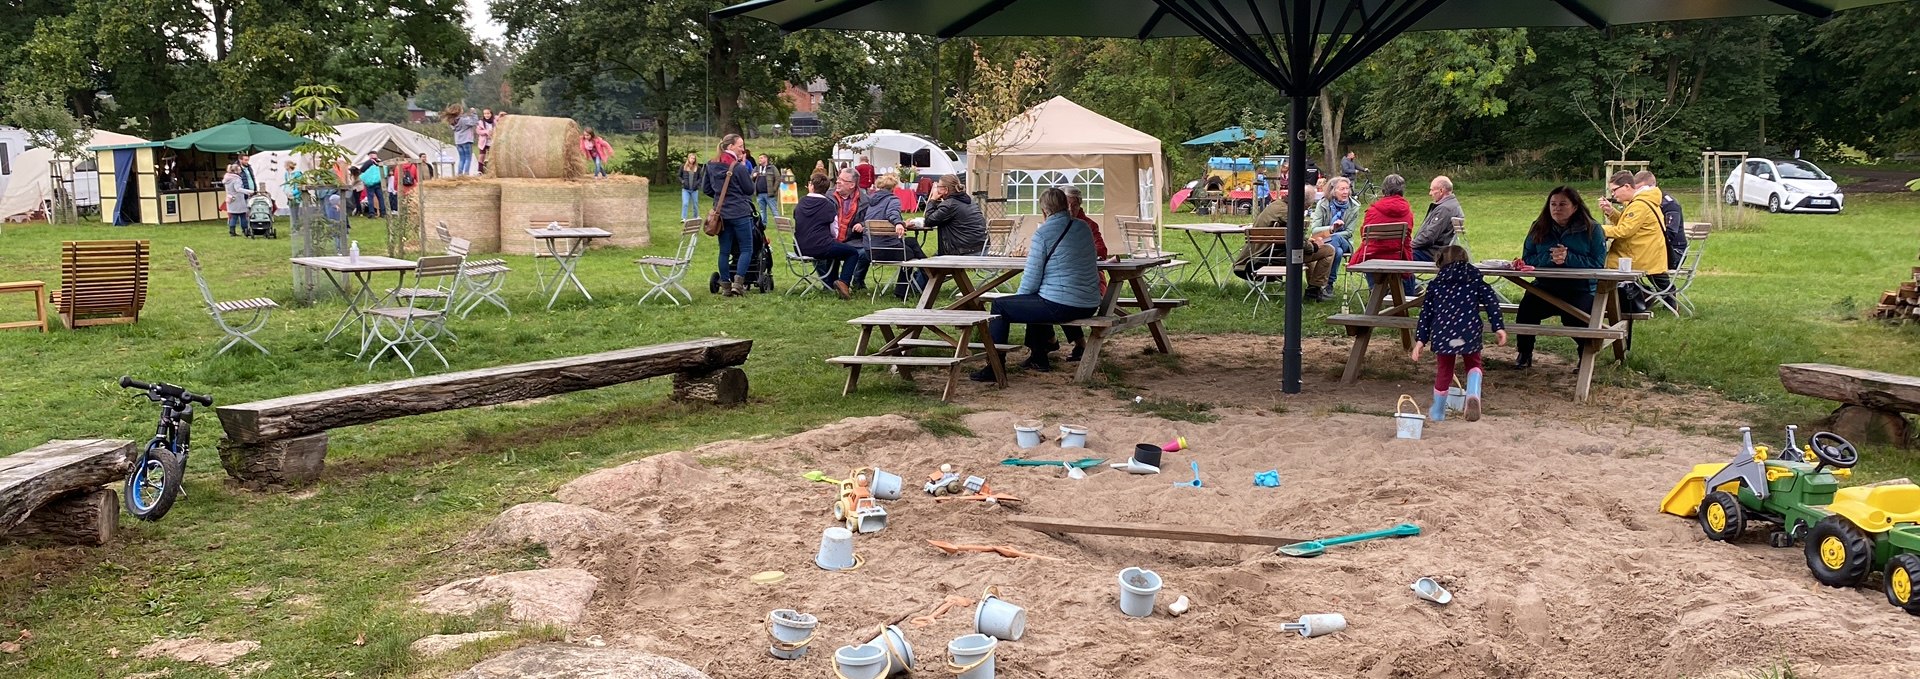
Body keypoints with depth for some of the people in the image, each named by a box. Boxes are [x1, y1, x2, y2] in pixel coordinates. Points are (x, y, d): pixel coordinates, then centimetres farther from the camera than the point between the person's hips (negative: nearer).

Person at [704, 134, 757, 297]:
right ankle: (738, 282, -10)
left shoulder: (711, 165, 5)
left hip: (721, 213, 6)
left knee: (724, 251, 10)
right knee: (746, 249, 2)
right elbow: (750, 189, -5)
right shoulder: (738, 167, -15)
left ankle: (725, 285, 11)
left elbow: (707, 189, 13)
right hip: (740, 213, -6)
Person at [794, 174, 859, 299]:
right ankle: (843, 282, -10)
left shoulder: (800, 204, 6)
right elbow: (834, 232, -3)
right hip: (821, 247, -6)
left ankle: (831, 284, 35)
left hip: (801, 248, 6)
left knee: (833, 249, 35)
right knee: (853, 252, 9)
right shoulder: (828, 205, -6)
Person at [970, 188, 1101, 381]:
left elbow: (1031, 280, -11)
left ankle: (994, 368, 8)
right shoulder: (1084, 228, 8)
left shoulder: (1043, 233, -11)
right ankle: (1038, 358, 39)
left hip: (1060, 306, -8)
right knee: (1034, 301, 34)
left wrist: (1019, 297, 9)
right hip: (1089, 306, 8)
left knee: (1000, 306, 7)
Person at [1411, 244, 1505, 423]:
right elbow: (1491, 301, 1)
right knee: (1473, 363, 20)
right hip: (1469, 332, -1)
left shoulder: (1435, 284, 12)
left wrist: (1420, 339, 8)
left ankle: (1437, 412, 29)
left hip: (1443, 334, 1)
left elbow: (1426, 313, 8)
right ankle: (1473, 394, -11)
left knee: (1444, 369, 16)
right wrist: (1498, 327, 1)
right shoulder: (1475, 280, 11)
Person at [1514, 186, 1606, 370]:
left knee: (1573, 318, -32)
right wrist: (1549, 258, -14)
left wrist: (1568, 258, -19)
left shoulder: (1591, 229, 1)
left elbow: (1597, 263, -6)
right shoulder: (1539, 228, 10)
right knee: (1527, 306, -28)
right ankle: (1524, 355, -4)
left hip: (1580, 288, -3)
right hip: (1545, 287, 3)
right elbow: (1526, 259, 4)